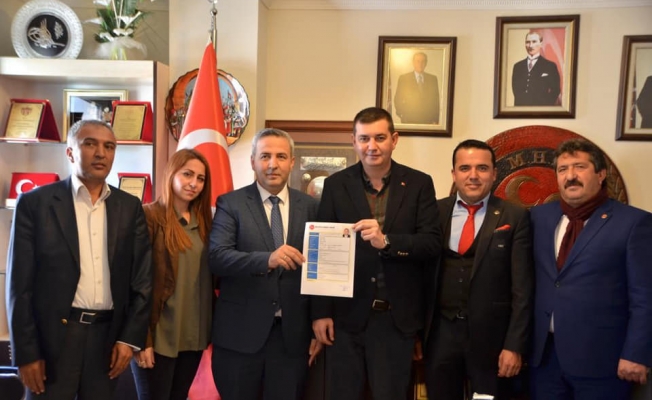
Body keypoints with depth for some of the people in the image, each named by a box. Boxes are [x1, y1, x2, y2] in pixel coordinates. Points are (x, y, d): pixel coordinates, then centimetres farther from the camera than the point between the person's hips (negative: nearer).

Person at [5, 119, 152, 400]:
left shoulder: (130, 207, 5)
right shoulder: (35, 203, -3)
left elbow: (142, 277, 4)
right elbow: (20, 284, -4)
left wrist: (130, 337, -2)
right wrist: (26, 352, -6)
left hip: (109, 335, 3)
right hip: (53, 336, -2)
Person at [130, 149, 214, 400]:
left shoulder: (203, 220, 9)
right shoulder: (149, 216, -10)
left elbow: (208, 275, 10)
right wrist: (141, 338, -15)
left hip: (194, 336, 6)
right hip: (159, 337, -6)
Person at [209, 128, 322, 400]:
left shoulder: (309, 206, 5)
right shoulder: (230, 203, -2)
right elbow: (217, 257, -15)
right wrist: (267, 259, -31)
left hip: (293, 332, 2)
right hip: (240, 331, -1)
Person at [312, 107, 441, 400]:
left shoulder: (419, 184, 0)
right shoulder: (336, 185, 1)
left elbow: (432, 244, -7)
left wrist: (387, 241, -25)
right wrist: (321, 312, -3)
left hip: (397, 317, 0)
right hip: (346, 315, 1)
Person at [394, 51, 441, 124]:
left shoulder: (433, 79, 10)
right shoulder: (403, 78, 4)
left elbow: (436, 100, 10)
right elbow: (398, 99, 5)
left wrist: (435, 120, 2)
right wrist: (402, 115, -7)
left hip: (428, 121, 2)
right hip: (408, 121, -1)